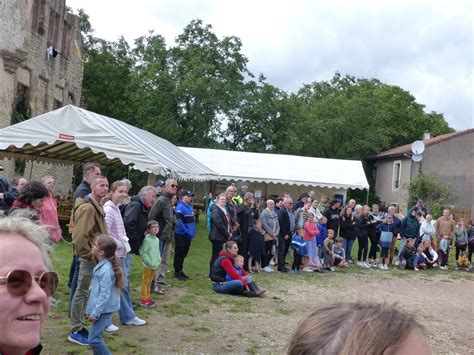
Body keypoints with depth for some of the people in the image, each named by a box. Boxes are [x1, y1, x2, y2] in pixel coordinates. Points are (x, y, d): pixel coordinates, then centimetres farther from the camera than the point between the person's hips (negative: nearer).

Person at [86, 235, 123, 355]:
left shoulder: (106, 270, -24)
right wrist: (91, 310, 19)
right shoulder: (101, 265, 6)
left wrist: (95, 313, -20)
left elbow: (104, 294, -25)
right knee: (96, 338, 17)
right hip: (100, 309, 10)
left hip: (104, 310, -10)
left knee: (94, 339, -9)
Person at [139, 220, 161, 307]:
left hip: (155, 265, 7)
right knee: (145, 282, 1)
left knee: (150, 281, 17)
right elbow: (142, 252, -17)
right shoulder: (147, 239, -17)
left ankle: (147, 297, 27)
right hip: (148, 266, -7)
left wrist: (159, 259, 5)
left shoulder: (157, 239, 7)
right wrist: (149, 262, -17)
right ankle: (144, 299, 7)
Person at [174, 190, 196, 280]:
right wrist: (188, 232, -20)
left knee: (184, 254, 16)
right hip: (181, 235, -8)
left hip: (188, 235, 8)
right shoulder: (180, 207, -15)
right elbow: (179, 222, -21)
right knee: (179, 254, 2)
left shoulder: (190, 207, 11)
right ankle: (177, 272, 11)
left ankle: (180, 270, 28)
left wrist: (193, 232, 7)